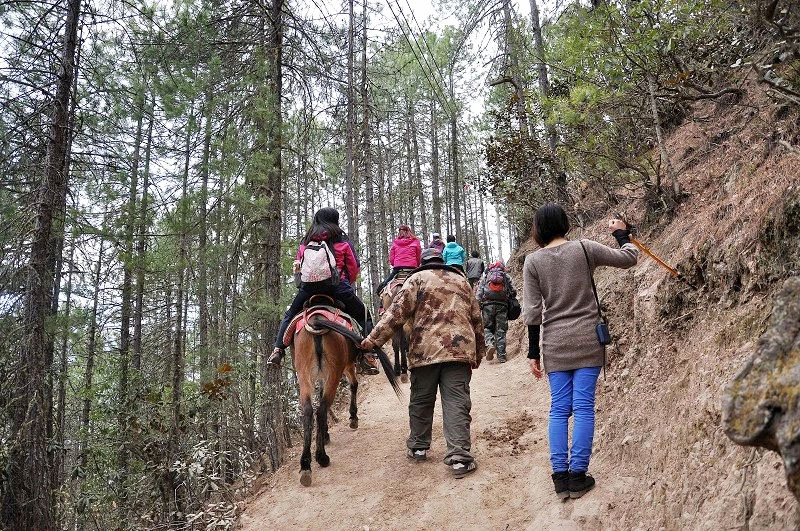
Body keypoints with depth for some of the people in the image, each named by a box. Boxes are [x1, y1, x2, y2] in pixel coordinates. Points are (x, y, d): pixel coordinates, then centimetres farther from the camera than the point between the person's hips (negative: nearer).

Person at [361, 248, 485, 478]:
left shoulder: (418, 279, 6)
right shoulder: (462, 281, 21)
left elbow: (397, 313, -5)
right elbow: (477, 320, 22)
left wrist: (374, 339, -4)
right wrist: (478, 353, 30)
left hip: (425, 350, -2)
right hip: (460, 350, 2)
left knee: (421, 400, 13)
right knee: (456, 402, -2)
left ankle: (418, 447, 26)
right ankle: (459, 456, -9)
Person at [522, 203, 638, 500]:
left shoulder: (532, 262, -1)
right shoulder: (584, 249, -2)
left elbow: (532, 311, -2)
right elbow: (628, 259, 8)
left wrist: (533, 352, 5)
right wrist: (621, 234, 26)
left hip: (554, 344, 1)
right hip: (588, 341, -1)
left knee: (559, 409, 8)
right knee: (584, 407, 2)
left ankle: (560, 476, 9)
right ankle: (578, 475, 5)